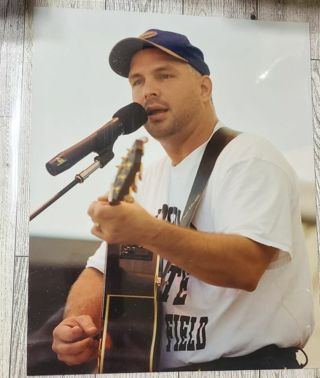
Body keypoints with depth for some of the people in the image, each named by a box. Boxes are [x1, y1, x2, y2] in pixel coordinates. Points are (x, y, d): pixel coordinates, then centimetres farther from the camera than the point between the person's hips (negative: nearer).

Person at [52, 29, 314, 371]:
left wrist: (148, 233, -34)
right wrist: (79, 319, -10)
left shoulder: (248, 158, -11)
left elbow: (247, 266, -24)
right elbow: (101, 271, 8)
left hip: (249, 360, -5)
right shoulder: (148, 179, 9)